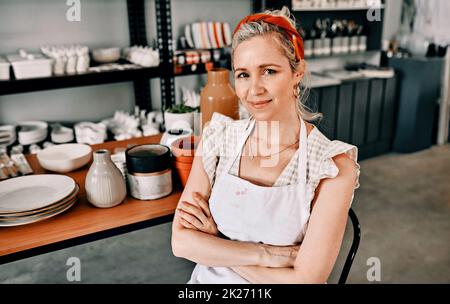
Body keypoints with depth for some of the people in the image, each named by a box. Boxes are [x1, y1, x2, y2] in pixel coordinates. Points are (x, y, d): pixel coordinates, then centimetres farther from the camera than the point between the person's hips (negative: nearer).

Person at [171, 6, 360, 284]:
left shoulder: (334, 166, -15)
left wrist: (214, 242, -13)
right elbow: (181, 240, -9)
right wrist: (267, 254, -18)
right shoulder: (219, 137, -7)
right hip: (209, 279, 2)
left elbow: (306, 279, -18)